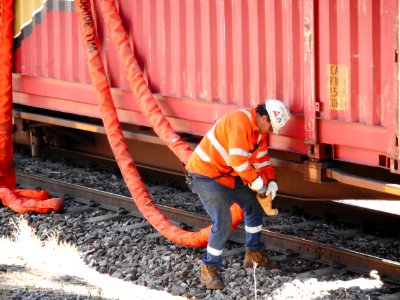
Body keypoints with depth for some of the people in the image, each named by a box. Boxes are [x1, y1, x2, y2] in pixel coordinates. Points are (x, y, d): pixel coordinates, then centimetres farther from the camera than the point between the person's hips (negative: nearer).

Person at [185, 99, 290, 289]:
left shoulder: (260, 131, 7)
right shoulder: (241, 122, -26)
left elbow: (262, 159, 13)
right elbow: (237, 159, -31)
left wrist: (271, 181, -2)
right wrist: (256, 181, -23)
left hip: (227, 174, 10)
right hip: (205, 173, -10)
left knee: (254, 205, 16)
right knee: (223, 223, -16)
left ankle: (253, 254, 30)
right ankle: (209, 270, -2)